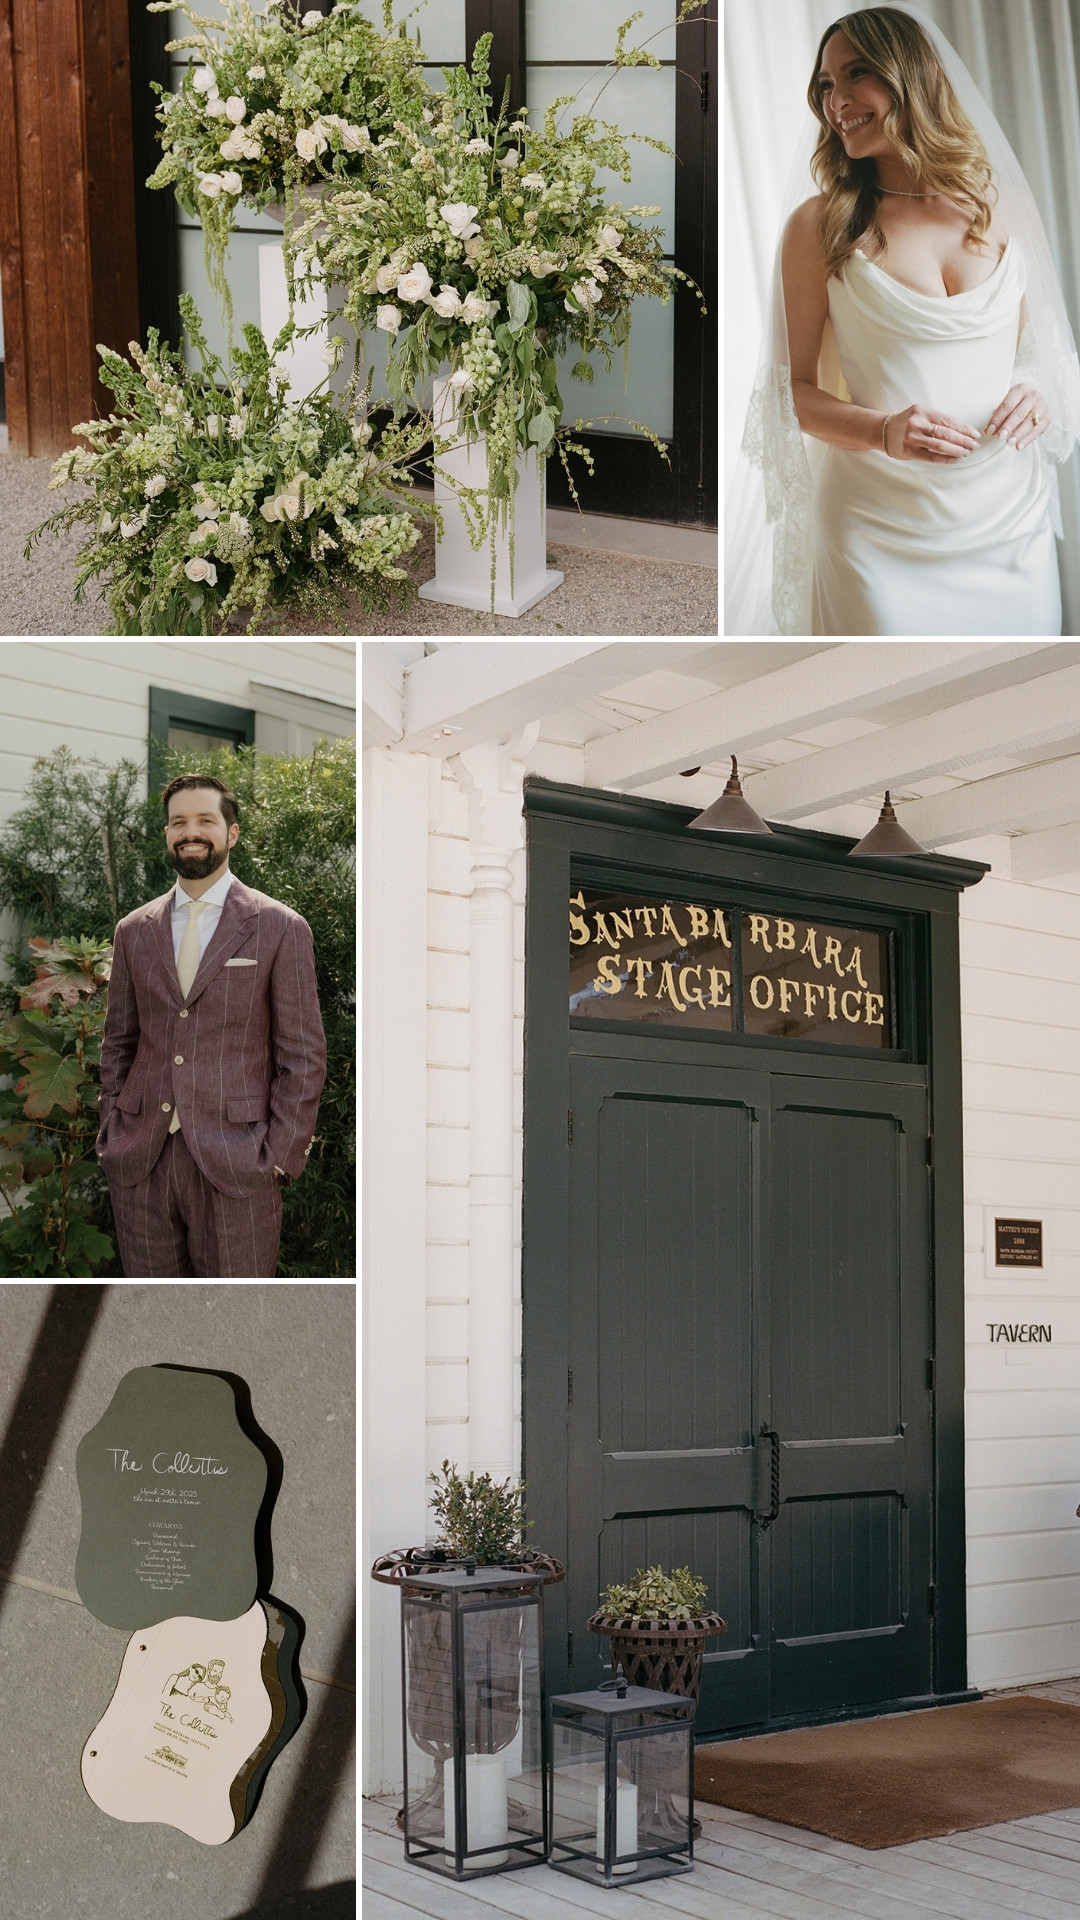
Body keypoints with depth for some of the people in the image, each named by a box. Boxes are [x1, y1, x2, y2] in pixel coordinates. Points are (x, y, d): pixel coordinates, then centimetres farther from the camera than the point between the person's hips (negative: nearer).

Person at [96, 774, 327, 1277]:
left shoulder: (280, 928, 0)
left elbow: (303, 1057, -2)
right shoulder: (134, 931, 12)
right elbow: (118, 1043, 17)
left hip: (235, 1161, -3)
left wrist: (280, 1156, -8)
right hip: (139, 1160, 4)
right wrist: (113, 1132, 7)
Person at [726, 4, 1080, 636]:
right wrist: (883, 431, -20)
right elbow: (793, 388, -1)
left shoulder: (1004, 206, 5)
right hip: (879, 530, -3)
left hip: (1011, 519, 3)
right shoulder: (820, 224, -2)